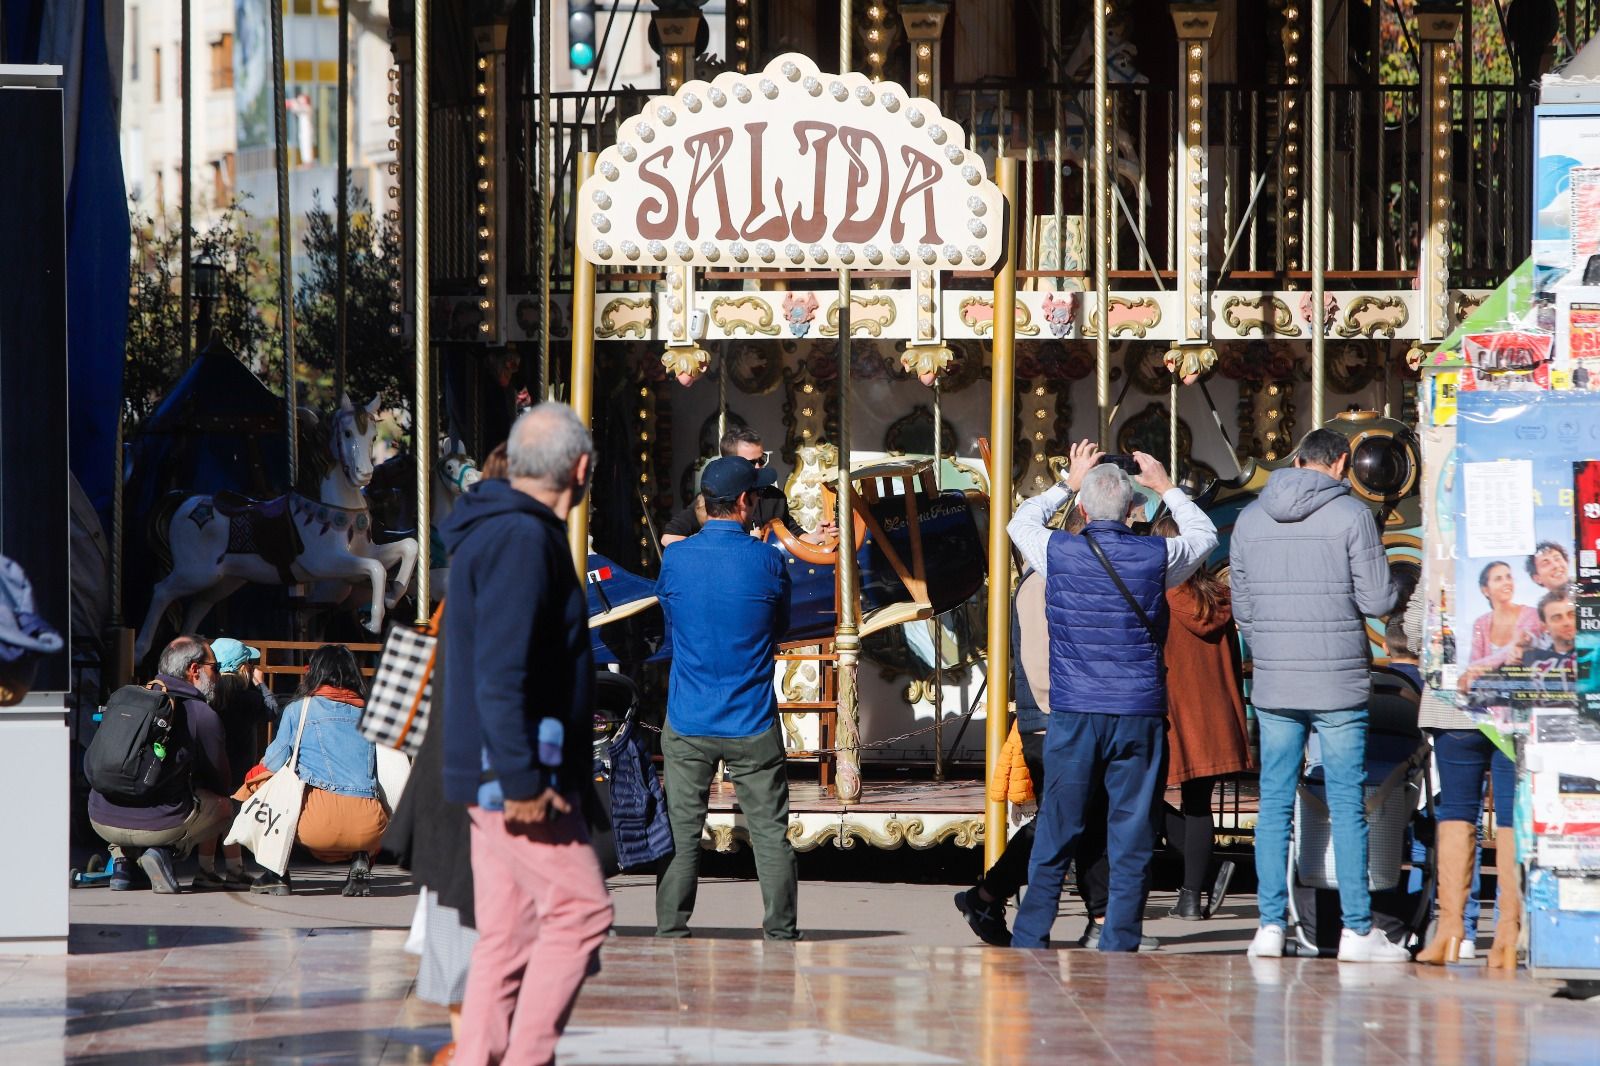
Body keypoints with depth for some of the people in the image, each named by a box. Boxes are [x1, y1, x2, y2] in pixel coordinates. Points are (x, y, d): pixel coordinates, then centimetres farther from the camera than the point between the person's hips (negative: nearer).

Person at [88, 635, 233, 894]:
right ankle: (162, 852, -2)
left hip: (102, 821, 5)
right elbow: (220, 782, 7)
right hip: (158, 825, -5)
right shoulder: (203, 715, -3)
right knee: (223, 807, 21)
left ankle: (122, 858, 14)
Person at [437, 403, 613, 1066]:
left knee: (507, 934, 9)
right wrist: (522, 779, -24)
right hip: (515, 771, -10)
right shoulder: (522, 539, -15)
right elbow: (501, 672, -23)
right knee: (579, 910, -8)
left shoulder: (494, 532, 18)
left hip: (501, 778, 10)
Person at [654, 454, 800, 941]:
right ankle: (781, 933, 7)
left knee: (681, 834, 7)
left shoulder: (675, 559, -4)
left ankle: (671, 933, 8)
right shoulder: (768, 562, -8)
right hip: (753, 727, -1)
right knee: (771, 835, 5)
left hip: (687, 725, 2)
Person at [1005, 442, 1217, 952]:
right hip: (1139, 715, 0)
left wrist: (1068, 483, 32)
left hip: (1074, 716, 0)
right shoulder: (1155, 556, -3)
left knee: (1056, 833, 6)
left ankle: (1029, 942, 7)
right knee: (1131, 837, 3)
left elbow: (1021, 522, 22)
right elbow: (1204, 533, 21)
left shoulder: (1058, 552, -3)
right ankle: (1118, 950, 1)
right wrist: (1166, 487, 32)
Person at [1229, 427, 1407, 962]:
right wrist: (1397, 584, 14)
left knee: (1274, 804, 7)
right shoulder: (1350, 514, -6)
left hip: (1273, 685, 3)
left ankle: (1271, 926, 4)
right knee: (1347, 806, 1)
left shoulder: (1250, 519, 8)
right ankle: (1357, 929, 1)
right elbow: (1376, 601, -7)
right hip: (1339, 684, -3)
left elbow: (1242, 607, 12)